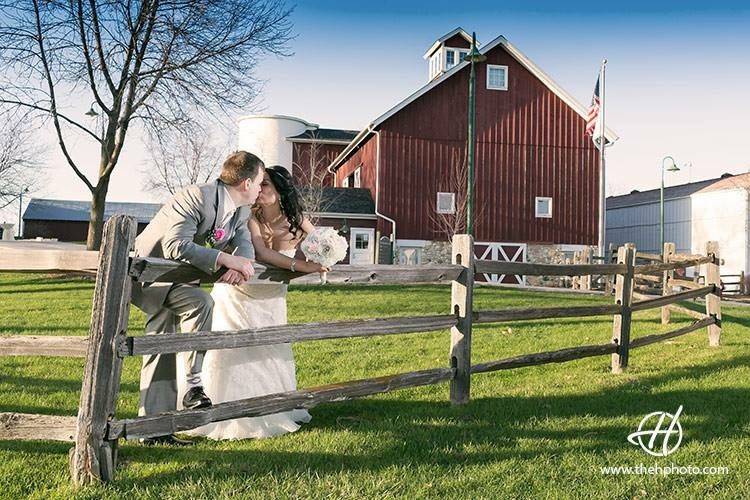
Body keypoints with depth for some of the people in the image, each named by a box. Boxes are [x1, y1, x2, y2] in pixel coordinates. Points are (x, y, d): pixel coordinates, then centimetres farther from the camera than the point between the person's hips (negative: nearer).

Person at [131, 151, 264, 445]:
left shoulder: (241, 211, 0)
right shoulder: (196, 197, -27)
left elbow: (245, 245, -1)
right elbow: (176, 246, -36)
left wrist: (240, 264, -25)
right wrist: (225, 259, -38)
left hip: (174, 277, 9)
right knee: (200, 302, -30)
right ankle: (193, 387, -20)